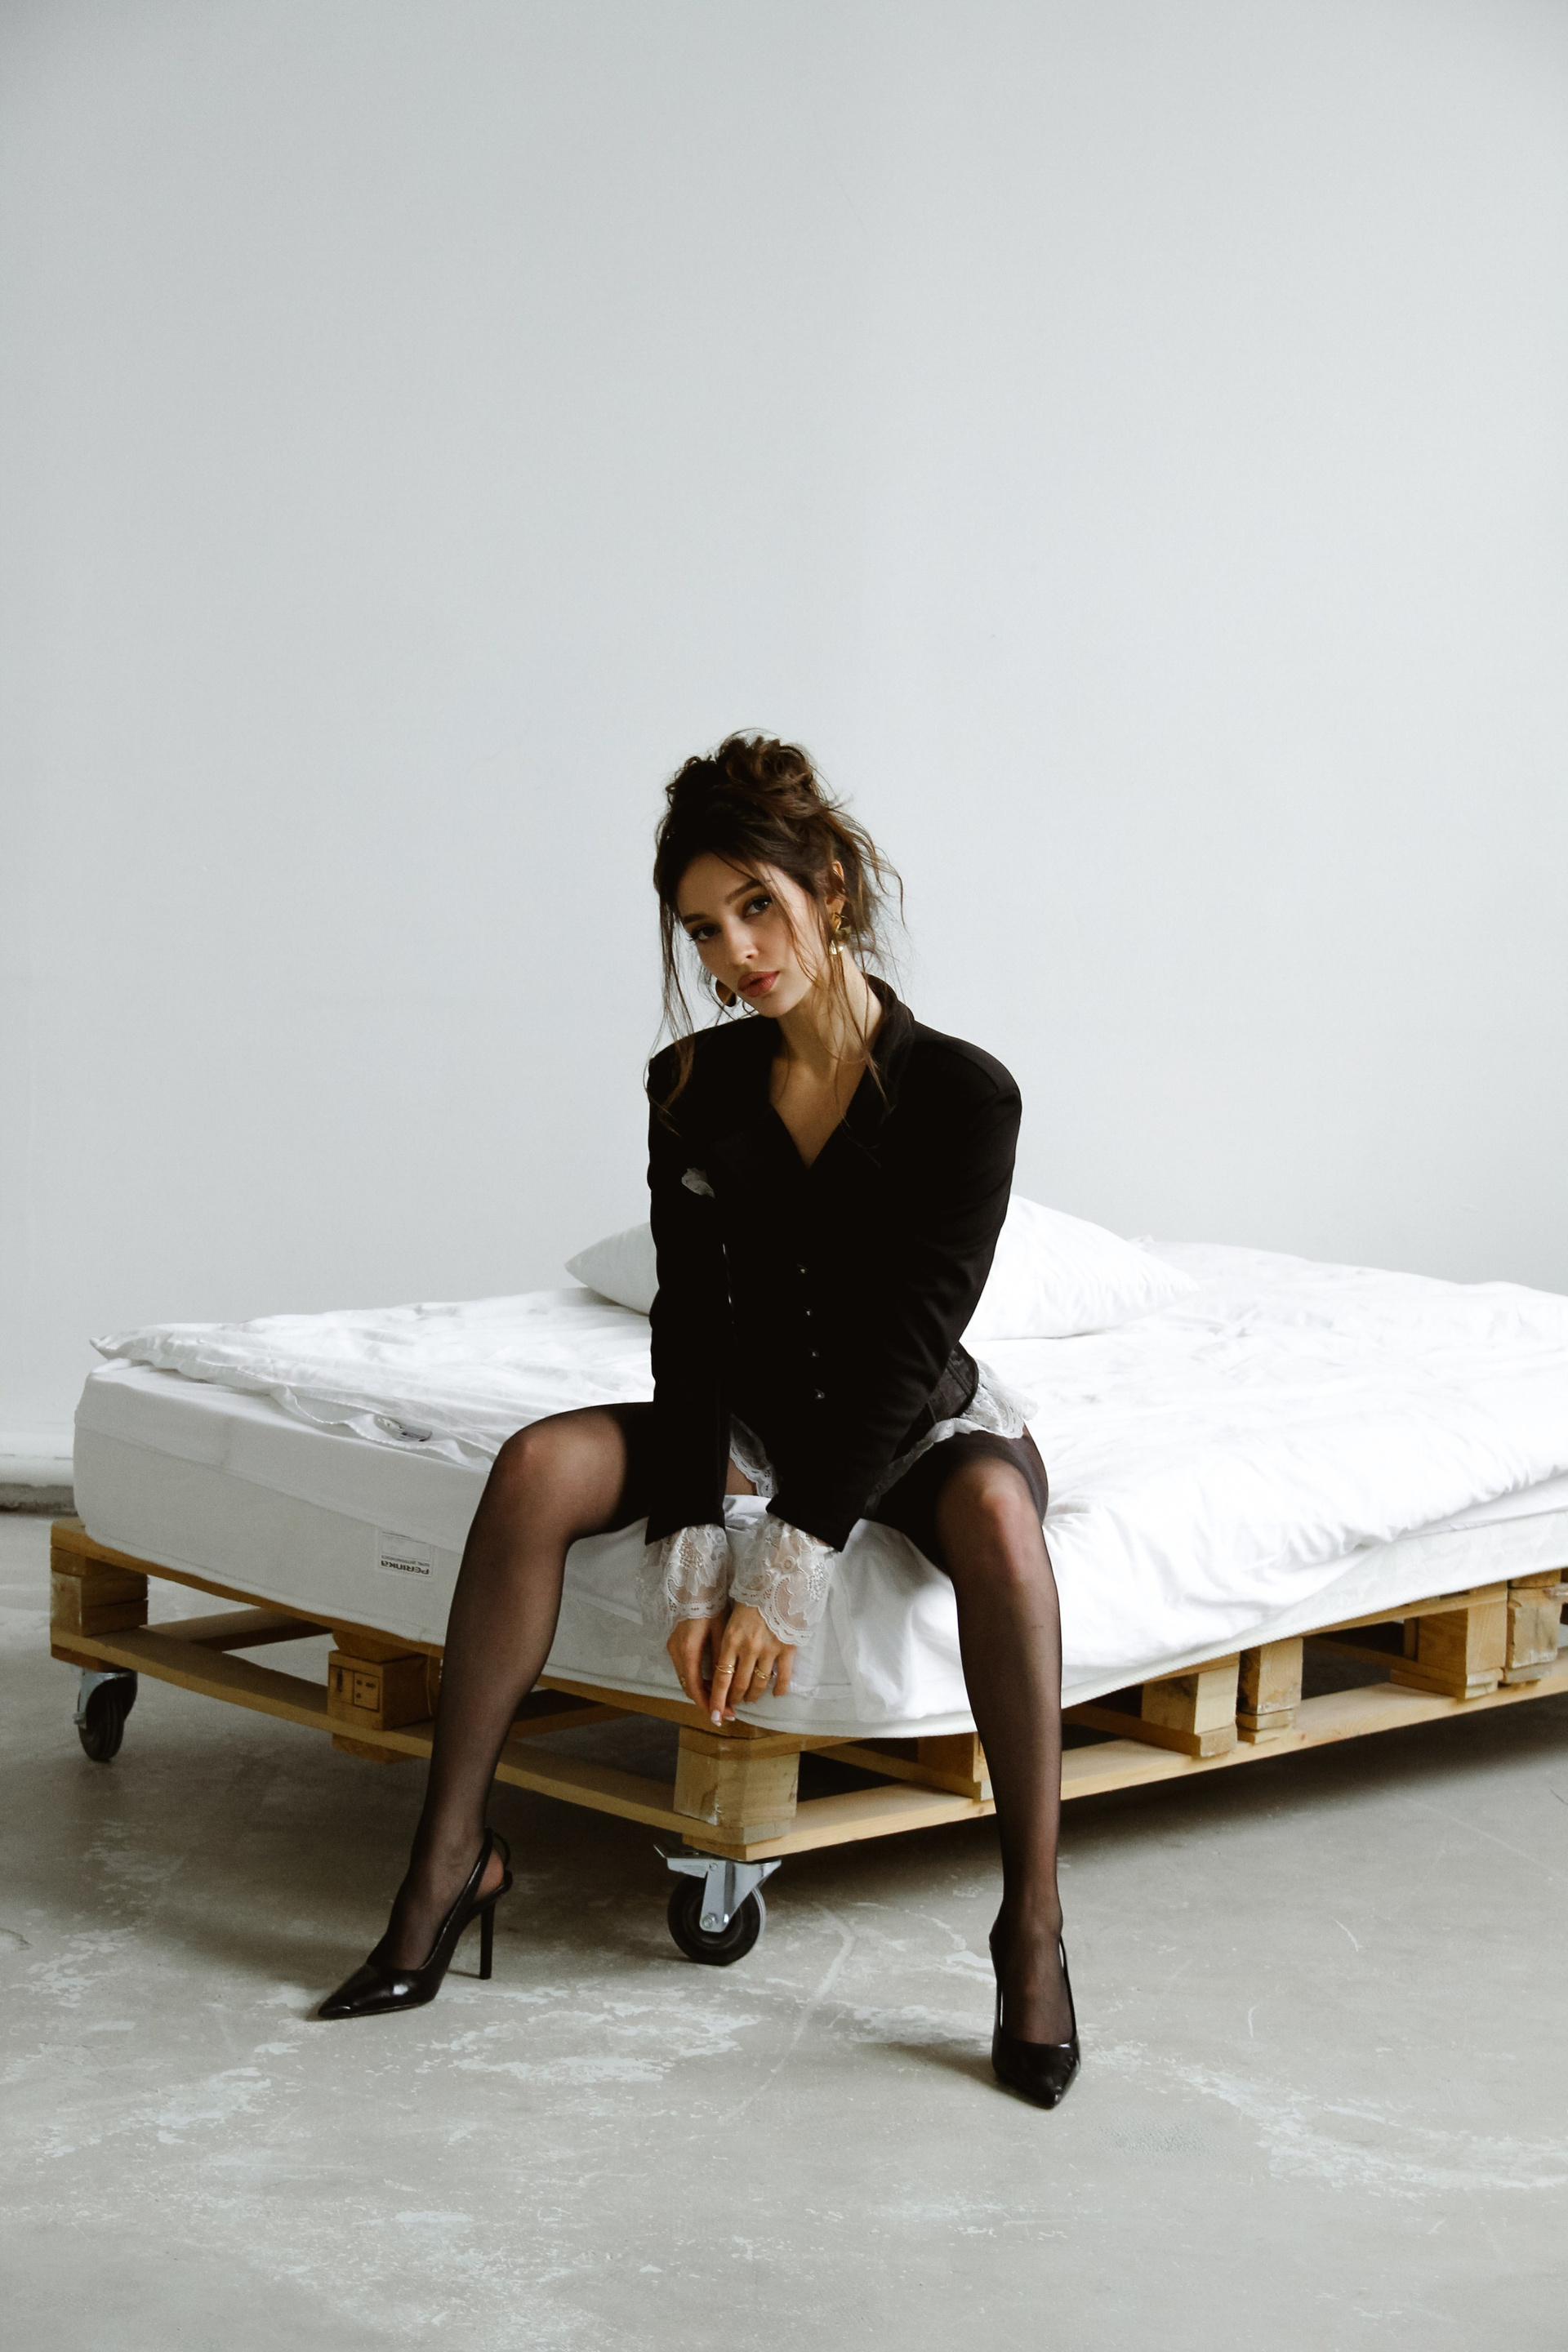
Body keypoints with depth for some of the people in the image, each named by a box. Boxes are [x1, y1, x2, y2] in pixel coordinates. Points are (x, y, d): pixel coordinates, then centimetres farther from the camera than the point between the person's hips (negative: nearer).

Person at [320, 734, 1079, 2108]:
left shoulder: (962, 1095, -16)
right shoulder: (695, 1086, -4)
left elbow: (908, 1346, -21)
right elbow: (693, 1327, -8)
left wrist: (789, 1575, -27)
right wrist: (689, 1556, -20)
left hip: (916, 1428, -3)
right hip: (757, 1419, 3)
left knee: (995, 1506, -39)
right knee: (542, 1466, -25)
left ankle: (1032, 1922, -33)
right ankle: (452, 1859, -20)